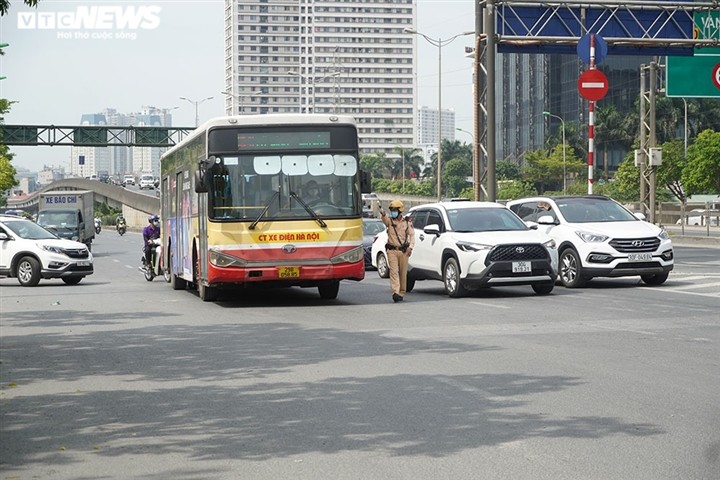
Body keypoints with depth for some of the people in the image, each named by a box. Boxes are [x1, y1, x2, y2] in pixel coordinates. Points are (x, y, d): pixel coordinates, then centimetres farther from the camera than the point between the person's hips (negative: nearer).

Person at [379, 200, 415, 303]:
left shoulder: (407, 222, 6)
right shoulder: (389, 220, 3)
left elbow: (412, 235, 6)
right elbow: (384, 219, -20)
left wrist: (410, 247, -8)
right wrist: (383, 214, -45)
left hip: (404, 251, 1)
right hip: (392, 250, -1)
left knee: (403, 273, 5)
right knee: (394, 271, -11)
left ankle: (401, 293, 17)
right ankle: (395, 293, -20)